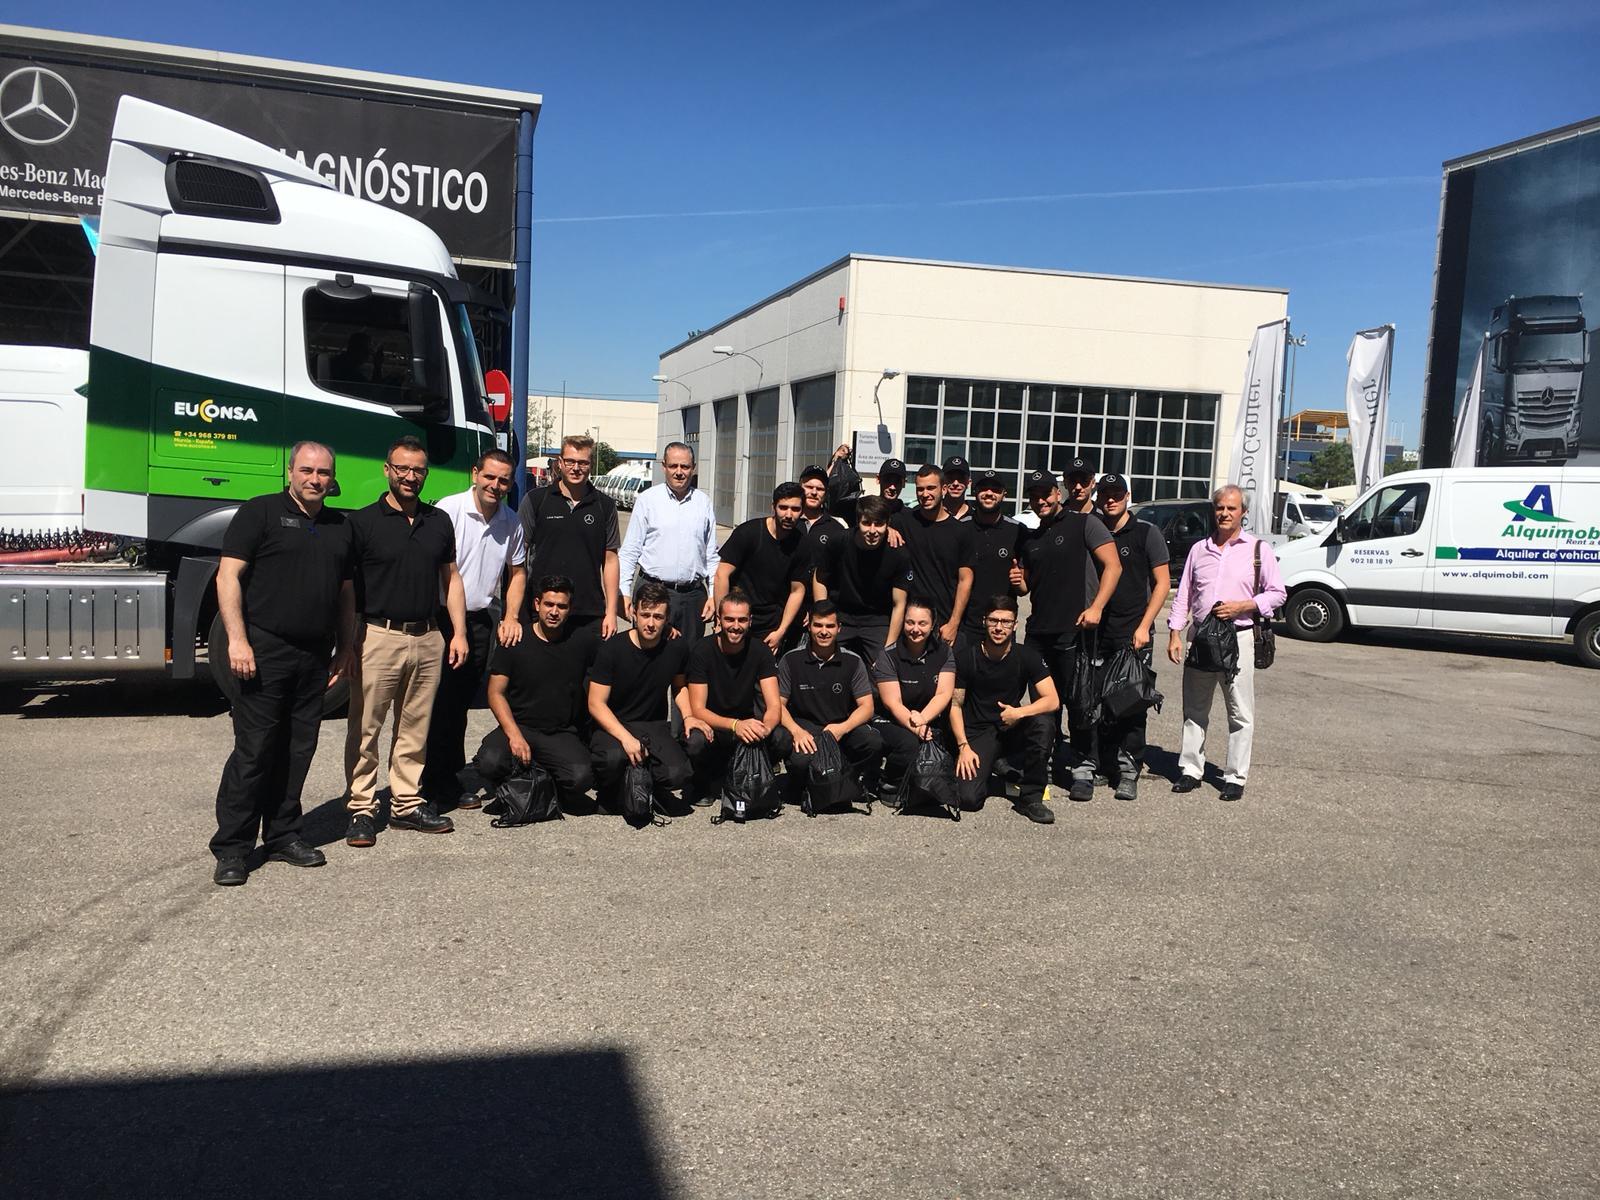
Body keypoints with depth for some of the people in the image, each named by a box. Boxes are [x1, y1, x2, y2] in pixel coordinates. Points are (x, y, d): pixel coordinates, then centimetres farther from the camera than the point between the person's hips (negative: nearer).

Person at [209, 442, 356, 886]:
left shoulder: (340, 527, 17)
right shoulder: (259, 513, -1)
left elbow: (345, 593, 22)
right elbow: (228, 577, -8)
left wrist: (345, 648, 16)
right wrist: (237, 640, -16)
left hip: (314, 657, 6)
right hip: (265, 650, -6)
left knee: (297, 750, 10)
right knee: (253, 750, -5)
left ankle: (283, 836, 21)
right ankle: (231, 847, 4)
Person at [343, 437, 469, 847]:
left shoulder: (439, 522, 12)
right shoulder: (362, 521, -2)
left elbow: (451, 578, 17)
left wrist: (458, 633, 9)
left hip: (428, 638, 4)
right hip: (378, 637, -4)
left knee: (415, 729, 11)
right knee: (365, 728, 0)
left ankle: (406, 804, 21)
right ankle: (362, 809, 9)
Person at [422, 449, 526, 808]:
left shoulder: (511, 522, 7)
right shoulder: (449, 510, -11)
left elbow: (517, 572, 21)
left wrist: (511, 617, 8)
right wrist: (452, 628, -16)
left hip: (481, 621, 5)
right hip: (442, 618, -5)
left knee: (460, 704, 14)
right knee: (439, 703, -2)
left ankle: (449, 781, 24)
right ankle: (432, 784, 8)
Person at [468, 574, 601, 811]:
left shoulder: (582, 639, 3)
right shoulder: (515, 641, -1)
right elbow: (496, 693, -2)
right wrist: (514, 735, -15)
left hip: (563, 733, 1)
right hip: (520, 726, -1)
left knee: (581, 777, -28)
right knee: (490, 762, -32)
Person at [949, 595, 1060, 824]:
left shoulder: (1026, 656, -4)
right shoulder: (966, 657, -6)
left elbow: (1052, 701, -11)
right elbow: (955, 705, -2)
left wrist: (1019, 712, -26)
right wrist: (963, 746, -13)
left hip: (1012, 729, 2)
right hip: (978, 731, -1)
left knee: (1043, 722, -33)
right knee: (968, 798, -23)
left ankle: (1031, 797, -15)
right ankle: (987, 769, 15)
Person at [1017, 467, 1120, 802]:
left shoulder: (1084, 524, 1)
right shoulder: (1030, 539, 20)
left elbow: (1112, 566, -6)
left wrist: (1096, 607, -16)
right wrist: (1019, 582, 3)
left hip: (1074, 630, -6)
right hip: (1038, 632, 6)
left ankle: (1083, 768, 5)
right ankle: (1053, 761, 25)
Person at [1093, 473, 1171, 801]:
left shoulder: (1146, 533, 3)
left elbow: (1162, 583, 0)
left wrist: (1144, 626, -9)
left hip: (1132, 633, -4)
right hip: (1097, 630, 4)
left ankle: (1128, 770, -3)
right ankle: (1105, 761, 18)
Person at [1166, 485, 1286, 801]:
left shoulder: (1259, 549, 4)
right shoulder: (1199, 549, 14)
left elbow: (1277, 593, 2)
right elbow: (1183, 595, 14)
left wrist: (1242, 606, -13)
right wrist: (1175, 634, 5)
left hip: (1238, 638, -3)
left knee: (1240, 713, 0)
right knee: (1195, 709, 8)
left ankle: (1235, 777, 8)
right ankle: (1190, 770, 17)